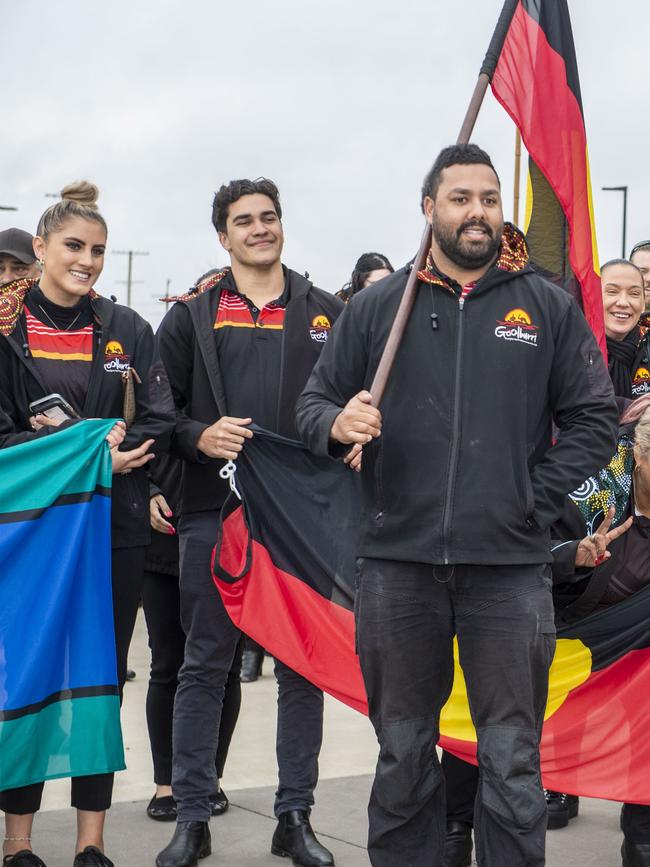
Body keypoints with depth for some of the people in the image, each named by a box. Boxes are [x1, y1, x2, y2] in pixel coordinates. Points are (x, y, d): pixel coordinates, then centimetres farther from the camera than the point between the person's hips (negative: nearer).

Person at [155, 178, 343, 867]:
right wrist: (199, 437, -13)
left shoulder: (325, 313, 11)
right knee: (204, 663, 4)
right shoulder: (192, 316, 8)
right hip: (214, 510, -1)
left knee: (302, 666, 6)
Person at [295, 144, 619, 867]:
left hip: (509, 567, -1)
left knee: (511, 761, 4)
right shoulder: (377, 306, 9)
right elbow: (312, 404, 10)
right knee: (402, 753, 12)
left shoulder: (547, 307, 7)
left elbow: (595, 420, 6)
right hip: (397, 563, 1)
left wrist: (536, 499, -5)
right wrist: (338, 423, -13)